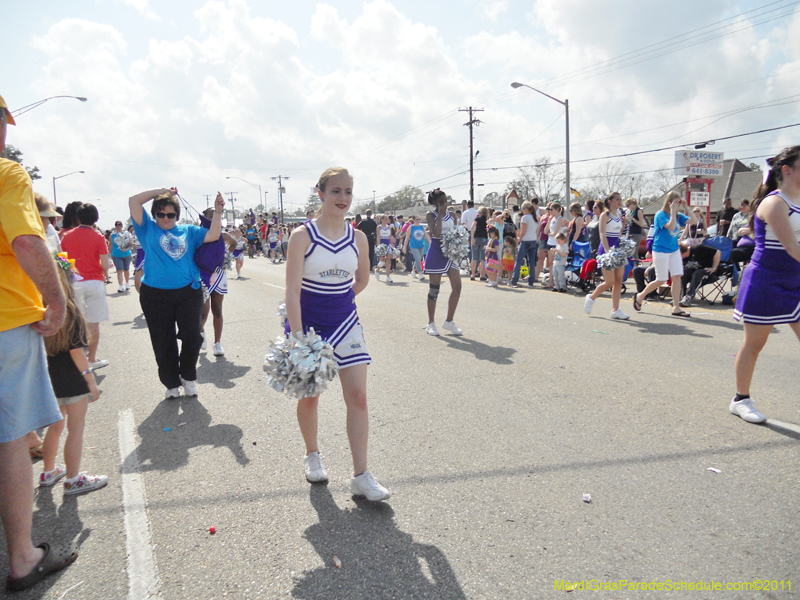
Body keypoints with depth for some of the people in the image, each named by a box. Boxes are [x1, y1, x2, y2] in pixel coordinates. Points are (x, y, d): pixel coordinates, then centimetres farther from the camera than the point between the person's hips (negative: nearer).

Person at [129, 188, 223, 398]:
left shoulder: (188, 231, 12)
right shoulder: (148, 229, 7)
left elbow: (212, 236, 3)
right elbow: (133, 201, -1)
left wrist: (217, 211, -4)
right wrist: (162, 191, 3)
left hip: (188, 292, 1)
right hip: (156, 296, -1)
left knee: (192, 337, 1)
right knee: (163, 343, 7)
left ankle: (188, 376, 23)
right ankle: (171, 383, 22)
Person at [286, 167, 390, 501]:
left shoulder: (358, 238, -1)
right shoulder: (302, 236, -12)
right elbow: (292, 290, -17)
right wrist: (297, 337, -22)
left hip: (345, 321, 3)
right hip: (308, 322, -3)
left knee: (357, 395, -4)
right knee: (309, 395, 12)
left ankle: (361, 476, 5)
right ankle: (312, 455, 38)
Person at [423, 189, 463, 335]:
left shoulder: (450, 213, 11)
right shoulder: (430, 214, -6)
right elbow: (435, 232, -21)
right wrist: (440, 214, -18)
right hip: (436, 253, -5)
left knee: (457, 286, -2)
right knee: (434, 288, 1)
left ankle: (449, 321, 10)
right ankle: (430, 323, 13)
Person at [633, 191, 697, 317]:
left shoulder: (678, 215, 8)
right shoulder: (660, 215, -12)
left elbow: (694, 221, 5)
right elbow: (671, 226, -26)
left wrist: (686, 208, -1)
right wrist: (673, 211, -21)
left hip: (674, 250, 7)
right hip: (661, 250, -7)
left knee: (677, 277, 0)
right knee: (661, 280, -1)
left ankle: (676, 308, 5)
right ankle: (640, 296, 21)